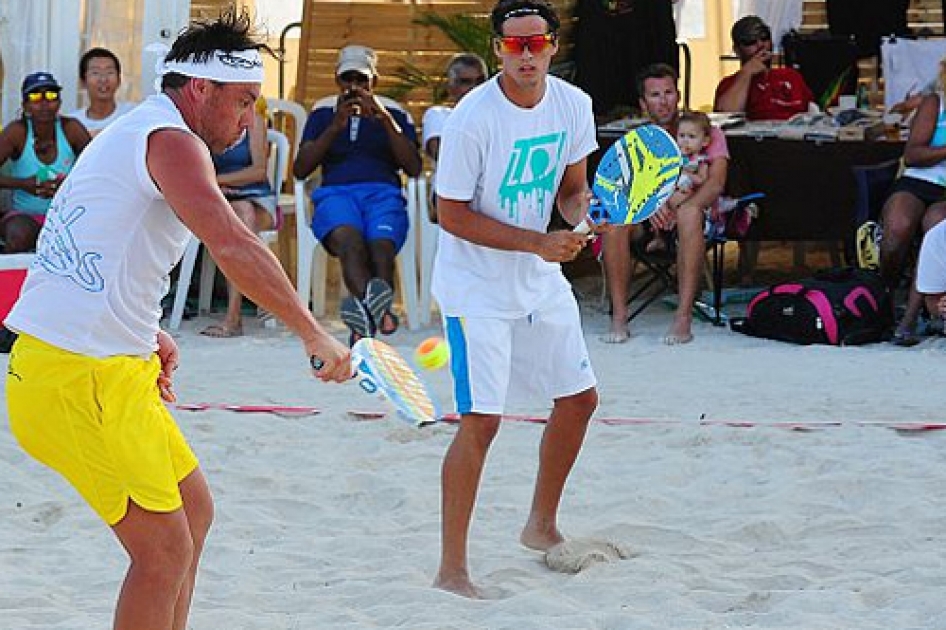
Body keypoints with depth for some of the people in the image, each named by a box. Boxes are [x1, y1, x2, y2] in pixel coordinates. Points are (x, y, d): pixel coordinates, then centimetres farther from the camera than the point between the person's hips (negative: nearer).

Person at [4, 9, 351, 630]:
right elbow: (233, 245, -28)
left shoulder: (134, 132, 18)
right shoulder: (170, 139, -14)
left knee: (193, 512, 19)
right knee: (165, 551, -8)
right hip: (80, 377, -11)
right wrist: (314, 334, -25)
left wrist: (144, 334, 16)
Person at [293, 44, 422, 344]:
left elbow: (414, 168, 7)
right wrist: (336, 126, 1)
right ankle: (374, 306, -68)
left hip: (384, 192, 1)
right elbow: (300, 170, 11)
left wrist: (384, 119, -3)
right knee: (349, 238, -39)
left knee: (381, 244, -37)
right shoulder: (323, 112, 25)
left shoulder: (393, 112, 22)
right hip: (336, 193, -1)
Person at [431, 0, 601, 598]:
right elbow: (452, 215, -18)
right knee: (481, 420, -13)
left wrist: (581, 207, -14)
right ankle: (452, 570, -7)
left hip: (541, 280, 7)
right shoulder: (473, 118, -22)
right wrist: (538, 243, -24)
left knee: (580, 398, 14)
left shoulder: (573, 105, -3)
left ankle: (542, 527, 35)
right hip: (477, 289, -7)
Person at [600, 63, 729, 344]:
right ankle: (619, 316, -29)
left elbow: (715, 184, -11)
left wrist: (678, 206, -29)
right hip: (649, 225, 2)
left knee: (690, 212, -37)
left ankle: (684, 318, -41)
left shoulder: (709, 135, 4)